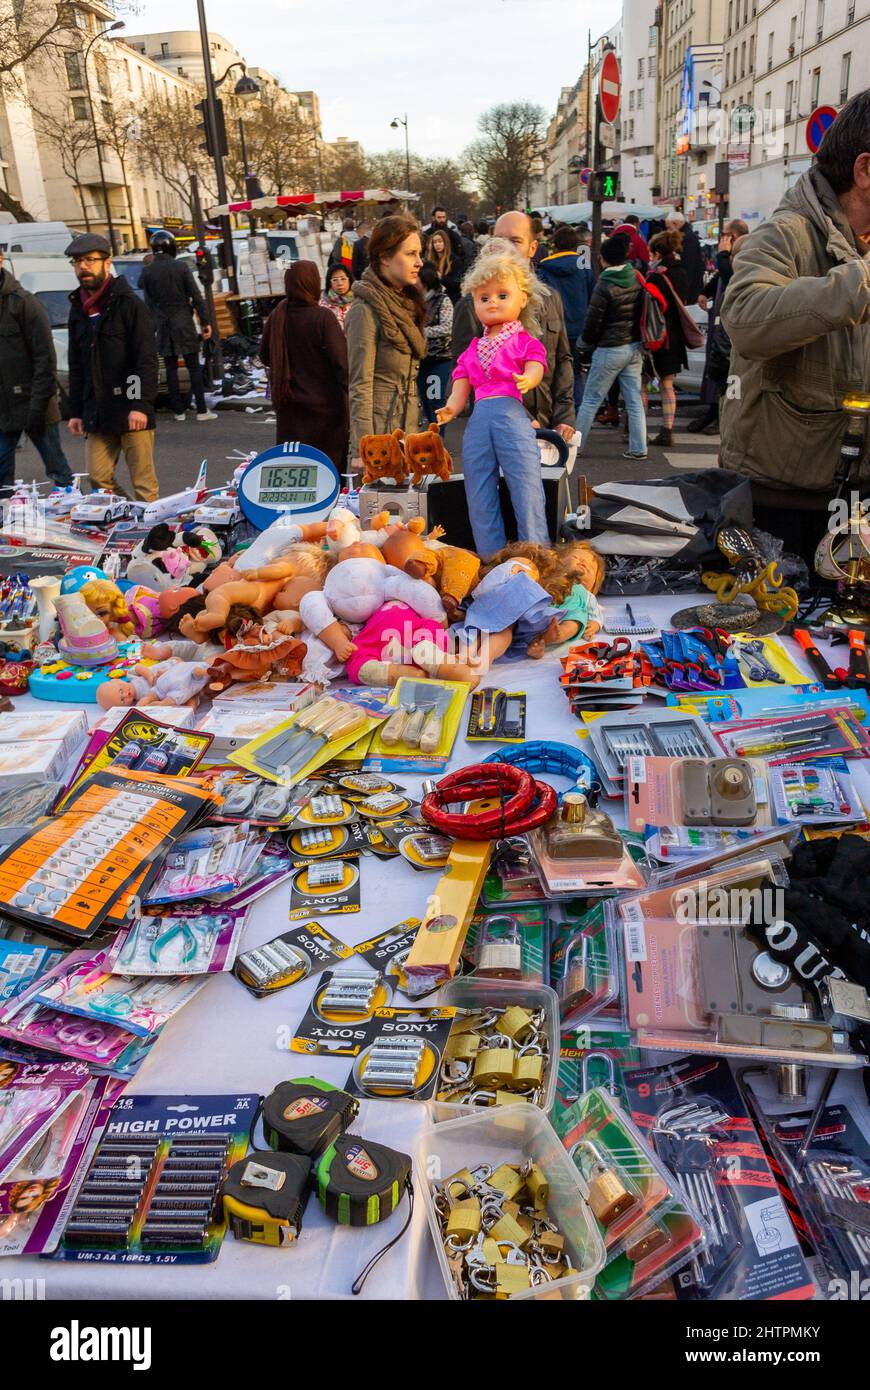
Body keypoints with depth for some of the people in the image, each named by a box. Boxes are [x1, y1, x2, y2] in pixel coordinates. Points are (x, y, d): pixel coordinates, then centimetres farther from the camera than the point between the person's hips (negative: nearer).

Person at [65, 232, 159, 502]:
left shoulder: (129, 304, -3)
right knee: (99, 479, 4)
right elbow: (76, 366, 20)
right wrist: (75, 411, 16)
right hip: (96, 413, 6)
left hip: (131, 411, -6)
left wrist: (141, 405, -20)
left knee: (143, 484, -3)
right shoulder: (78, 309, 16)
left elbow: (147, 359, -11)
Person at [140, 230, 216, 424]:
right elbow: (196, 296, -6)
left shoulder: (147, 271, 1)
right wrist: (205, 321, -2)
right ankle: (201, 410, -1)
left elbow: (149, 302, 7)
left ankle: (178, 410, 8)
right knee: (194, 367, 1)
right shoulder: (181, 267, -6)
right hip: (184, 322, -2)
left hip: (163, 324, 2)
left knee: (171, 368, 7)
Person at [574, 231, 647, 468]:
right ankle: (638, 448, 7)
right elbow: (641, 312, 9)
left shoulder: (604, 286, -15)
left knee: (591, 399, 4)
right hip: (635, 346, 6)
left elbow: (593, 320, -10)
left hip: (610, 350, -6)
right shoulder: (637, 280, 2)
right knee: (634, 399, 7)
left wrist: (588, 342, 7)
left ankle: (575, 444, 9)